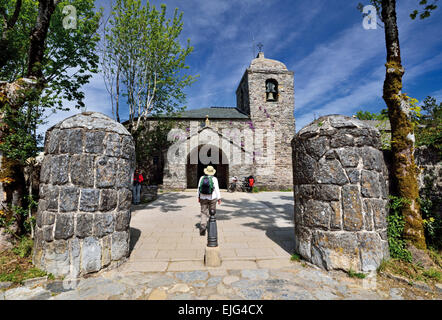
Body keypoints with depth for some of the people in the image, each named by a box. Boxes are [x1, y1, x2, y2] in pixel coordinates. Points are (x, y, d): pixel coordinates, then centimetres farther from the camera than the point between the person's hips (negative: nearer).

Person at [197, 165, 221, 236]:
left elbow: (199, 188, 4)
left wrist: (198, 197, 13)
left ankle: (203, 226, -13)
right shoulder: (214, 179, -8)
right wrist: (219, 198, -2)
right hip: (212, 198, -1)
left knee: (204, 212, 5)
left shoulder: (202, 178, -1)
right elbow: (217, 189, -9)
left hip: (203, 198, 2)